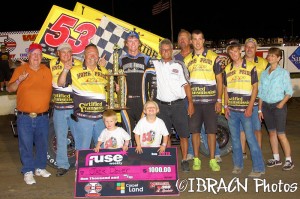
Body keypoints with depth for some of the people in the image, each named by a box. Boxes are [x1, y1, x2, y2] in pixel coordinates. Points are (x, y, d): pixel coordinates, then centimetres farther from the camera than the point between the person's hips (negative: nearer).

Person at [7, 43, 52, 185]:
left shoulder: (47, 71, 7)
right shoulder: (20, 69, 0)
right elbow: (9, 89, -1)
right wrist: (19, 80, -19)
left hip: (43, 117, 3)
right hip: (25, 117, -2)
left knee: (42, 144, 13)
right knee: (26, 145, 2)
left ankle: (40, 167, 29)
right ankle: (28, 171, 14)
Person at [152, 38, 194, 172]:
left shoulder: (179, 65, 4)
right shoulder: (155, 64, 6)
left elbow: (186, 85, 5)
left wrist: (190, 103, 1)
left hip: (178, 104, -1)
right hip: (162, 105, 2)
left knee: (183, 134, 0)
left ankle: (184, 161, 12)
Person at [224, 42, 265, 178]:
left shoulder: (250, 67, -2)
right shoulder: (227, 69, 10)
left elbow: (255, 87, -3)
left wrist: (250, 107, -11)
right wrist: (226, 106, 6)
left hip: (245, 110, -4)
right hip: (232, 110, 4)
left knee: (250, 138, -6)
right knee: (235, 138, 10)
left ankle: (258, 168, 1)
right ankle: (238, 165, 22)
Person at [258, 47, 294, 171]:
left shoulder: (283, 73, -4)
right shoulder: (264, 73, 10)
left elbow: (289, 91, -5)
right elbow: (260, 92, 12)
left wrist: (282, 103, -16)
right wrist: (260, 109, 9)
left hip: (278, 106, -5)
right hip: (266, 106, 5)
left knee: (281, 134, -6)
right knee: (272, 133, 11)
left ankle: (289, 160, 5)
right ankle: (276, 159, 21)